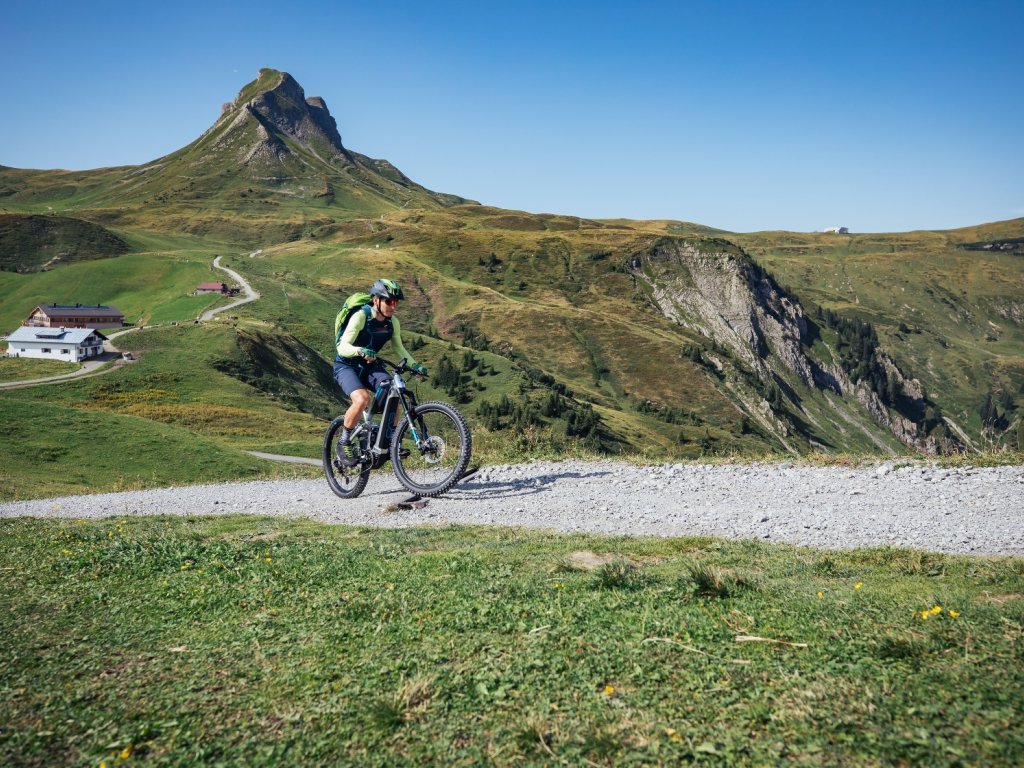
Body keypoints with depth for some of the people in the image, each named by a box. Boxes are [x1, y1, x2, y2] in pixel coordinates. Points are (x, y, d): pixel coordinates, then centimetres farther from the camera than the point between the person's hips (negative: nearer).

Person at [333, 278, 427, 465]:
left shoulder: (393, 323, -4)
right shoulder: (360, 317, -21)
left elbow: (399, 348, 5)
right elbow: (343, 347, -28)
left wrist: (415, 365, -12)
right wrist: (361, 351, -48)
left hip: (369, 366, 5)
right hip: (346, 366, -5)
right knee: (362, 399, -33)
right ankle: (344, 441, -12)